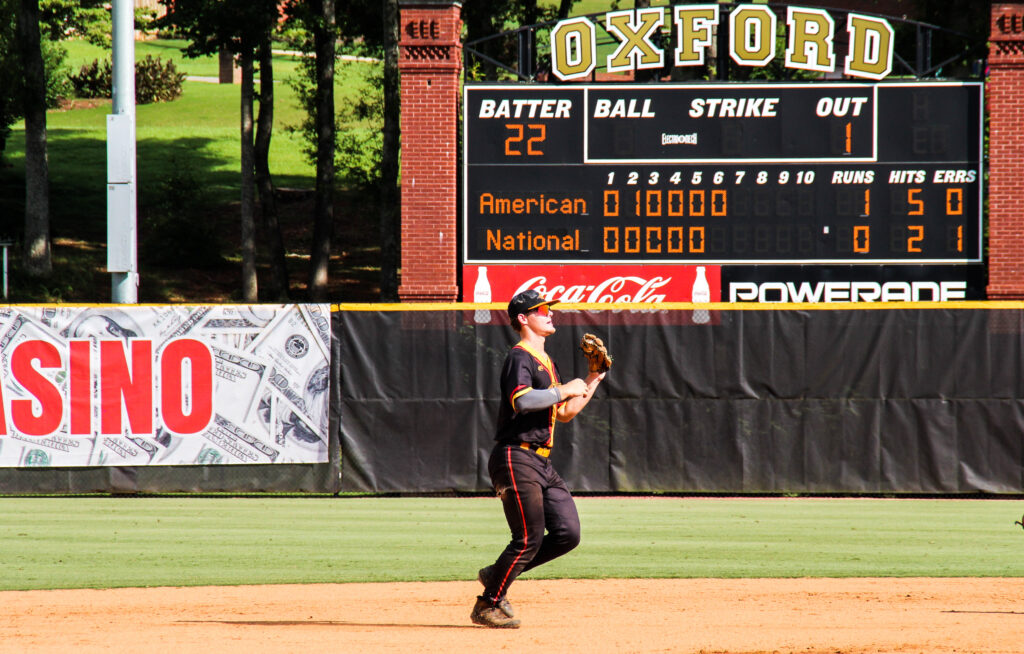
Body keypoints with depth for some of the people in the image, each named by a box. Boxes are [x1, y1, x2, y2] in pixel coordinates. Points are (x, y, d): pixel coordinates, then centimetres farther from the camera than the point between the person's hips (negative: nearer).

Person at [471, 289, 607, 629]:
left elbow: (564, 413, 26)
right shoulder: (520, 357, -10)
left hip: (541, 463, 9)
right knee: (529, 538, -11)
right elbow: (522, 400, -28)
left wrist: (593, 381, 20)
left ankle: (497, 575, 15)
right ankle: (487, 606, 2)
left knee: (568, 534, 2)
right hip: (516, 458, -9)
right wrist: (565, 389, -19)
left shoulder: (546, 362, 20)